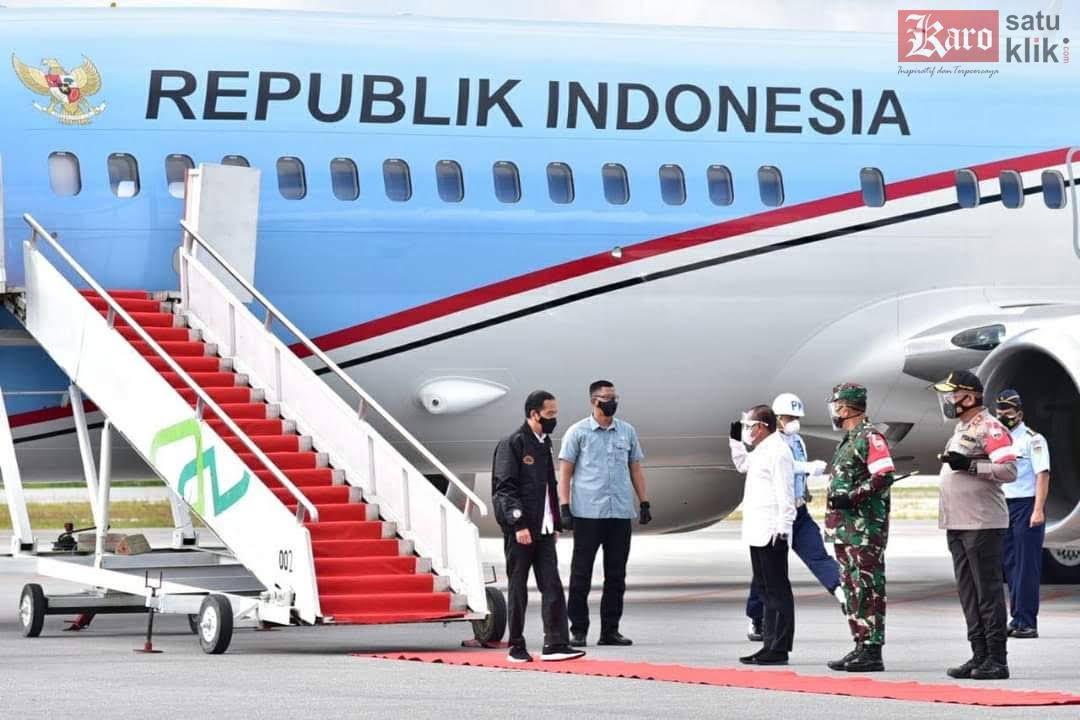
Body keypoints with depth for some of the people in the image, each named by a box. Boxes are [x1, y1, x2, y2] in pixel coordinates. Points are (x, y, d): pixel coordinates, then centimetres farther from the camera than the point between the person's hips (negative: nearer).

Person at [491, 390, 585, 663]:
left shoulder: (544, 443, 16)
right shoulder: (512, 444, -9)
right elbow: (505, 487, -14)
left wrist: (556, 523, 17)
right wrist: (519, 524, -20)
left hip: (543, 529, 7)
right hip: (519, 530, -7)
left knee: (552, 587, -1)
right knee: (518, 589, 1)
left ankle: (555, 645, -4)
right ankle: (516, 648, 8)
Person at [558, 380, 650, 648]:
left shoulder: (627, 431, 12)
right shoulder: (578, 432, 1)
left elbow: (635, 469, 16)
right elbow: (565, 472, 1)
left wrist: (644, 503, 9)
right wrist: (564, 507, -8)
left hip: (621, 514, 4)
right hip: (587, 514, -4)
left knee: (616, 575, 6)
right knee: (581, 574, 0)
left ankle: (610, 630, 13)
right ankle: (578, 630, 6)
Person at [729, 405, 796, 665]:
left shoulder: (777, 451, -15)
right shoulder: (762, 451, 16)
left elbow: (785, 494, -20)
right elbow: (742, 465, 38)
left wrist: (783, 529, -23)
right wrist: (734, 440, 24)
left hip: (771, 534, -11)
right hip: (758, 534, 11)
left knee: (777, 590, -7)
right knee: (764, 588, 13)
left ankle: (779, 648, -6)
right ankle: (770, 644, 19)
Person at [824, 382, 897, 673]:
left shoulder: (870, 437, -11)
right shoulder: (848, 440, 20)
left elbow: (885, 476, -20)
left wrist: (851, 498, -22)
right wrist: (834, 516, 25)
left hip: (865, 529, -10)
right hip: (846, 529, 10)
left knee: (868, 589, -10)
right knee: (852, 589, 12)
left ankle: (872, 651, -10)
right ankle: (861, 646, 17)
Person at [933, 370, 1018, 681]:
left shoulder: (989, 428, -11)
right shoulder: (962, 428, 19)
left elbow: (1009, 470, -20)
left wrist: (969, 465, -23)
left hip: (983, 524, -10)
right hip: (957, 526, 10)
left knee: (988, 592, -8)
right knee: (968, 594, 10)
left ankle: (997, 660, -6)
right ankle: (979, 656, 15)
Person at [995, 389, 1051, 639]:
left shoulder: (1032, 440, -5)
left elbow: (1042, 475, -11)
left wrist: (1038, 510, -20)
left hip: (1026, 505, -7)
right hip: (1003, 506, 7)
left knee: (1027, 566, -8)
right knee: (1010, 565, 7)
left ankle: (1026, 621, -9)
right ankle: (1018, 620, 11)